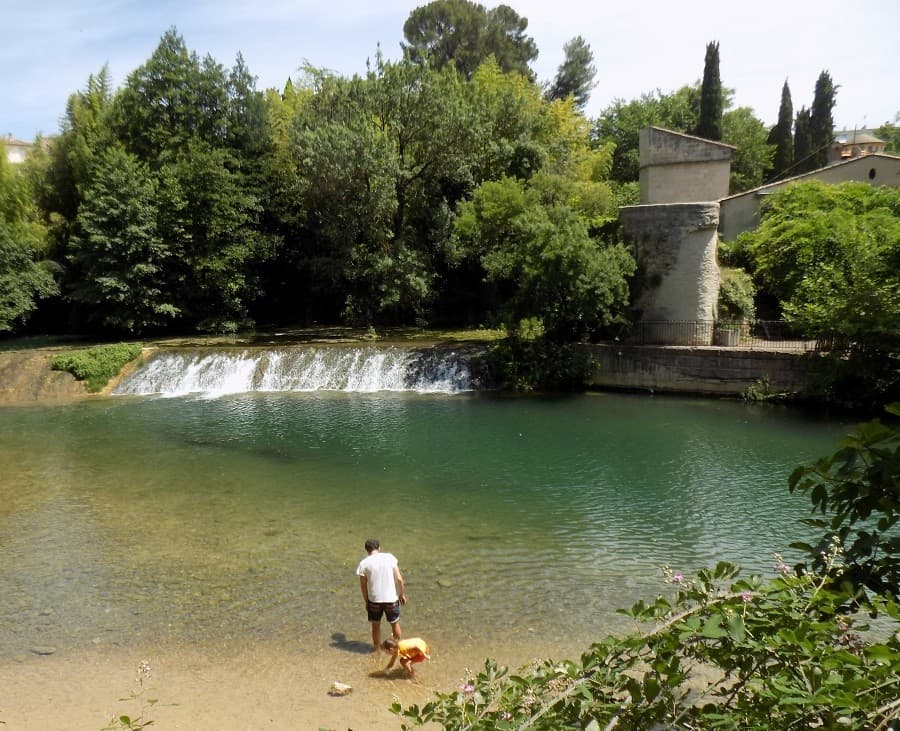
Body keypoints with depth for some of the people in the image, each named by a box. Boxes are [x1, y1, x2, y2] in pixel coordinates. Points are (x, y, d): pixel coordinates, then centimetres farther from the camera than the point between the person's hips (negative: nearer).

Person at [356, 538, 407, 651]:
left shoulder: (364, 563, -8)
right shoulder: (389, 557, -7)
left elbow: (363, 586, -3)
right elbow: (399, 579, -8)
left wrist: (366, 601, 10)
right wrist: (402, 594, 5)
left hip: (374, 599, 0)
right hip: (391, 598, 0)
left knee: (376, 625, 20)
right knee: (395, 624, 21)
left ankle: (376, 648, 34)